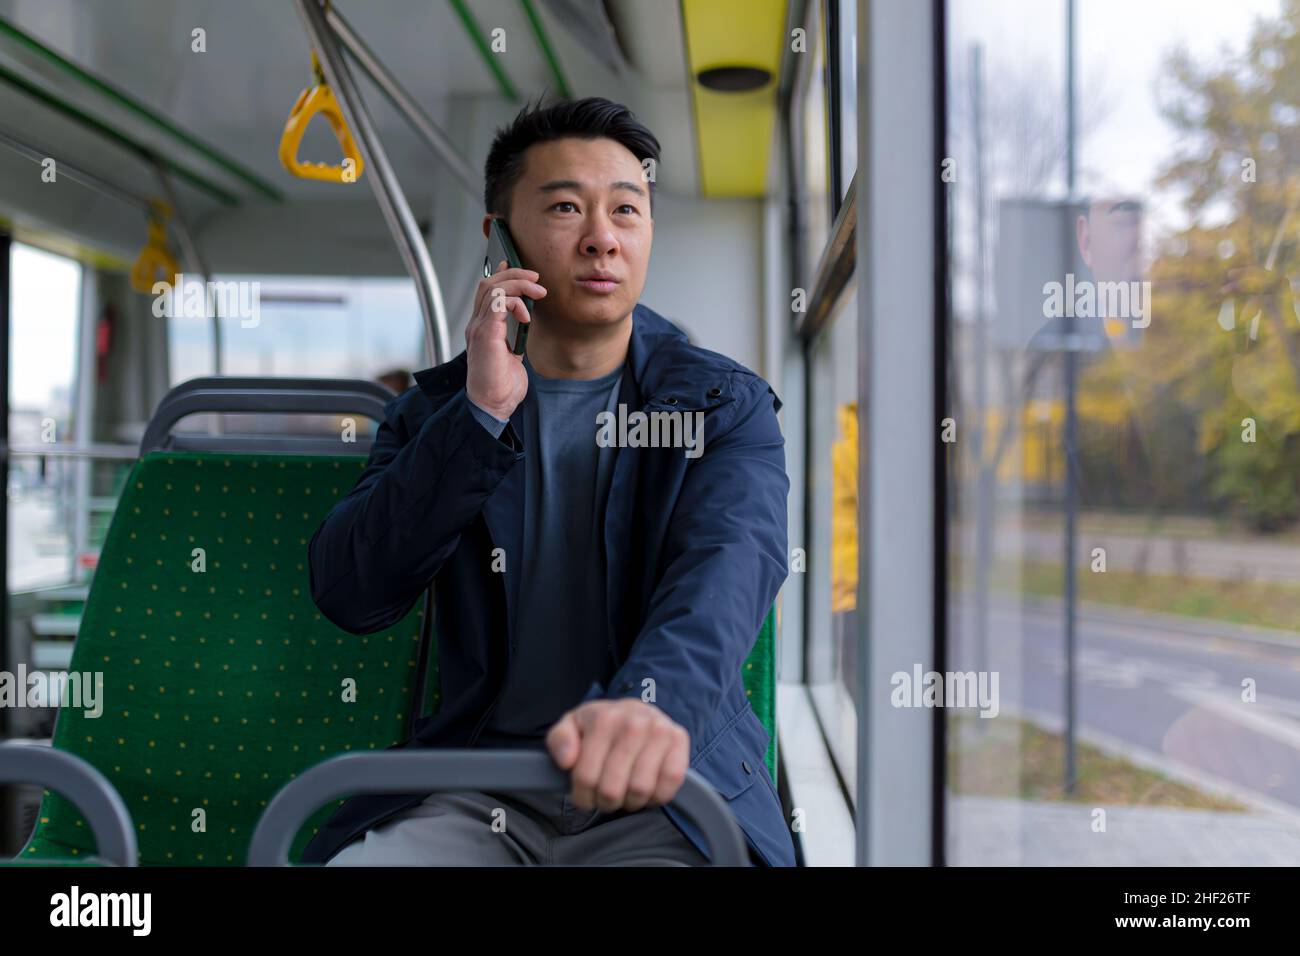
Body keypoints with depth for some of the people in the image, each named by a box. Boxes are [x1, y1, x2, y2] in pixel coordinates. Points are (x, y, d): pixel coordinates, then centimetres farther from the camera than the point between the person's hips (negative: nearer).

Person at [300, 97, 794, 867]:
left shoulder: (726, 404, 6)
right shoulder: (440, 406, 12)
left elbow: (727, 566, -13)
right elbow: (350, 595, 0)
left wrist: (648, 701, -35)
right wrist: (480, 414, -10)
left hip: (659, 795, -2)